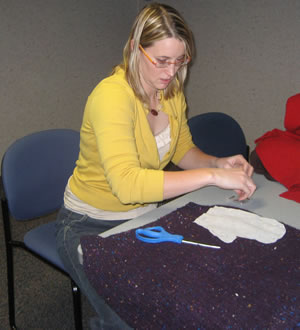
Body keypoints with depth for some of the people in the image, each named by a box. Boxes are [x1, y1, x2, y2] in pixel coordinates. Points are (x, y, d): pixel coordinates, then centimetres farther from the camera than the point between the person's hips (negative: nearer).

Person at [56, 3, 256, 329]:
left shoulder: (172, 92, -2)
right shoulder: (112, 95, -26)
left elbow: (183, 151, 12)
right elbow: (126, 183, -38)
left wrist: (218, 163, -8)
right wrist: (211, 176, -36)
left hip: (143, 215, 7)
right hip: (91, 226, -6)